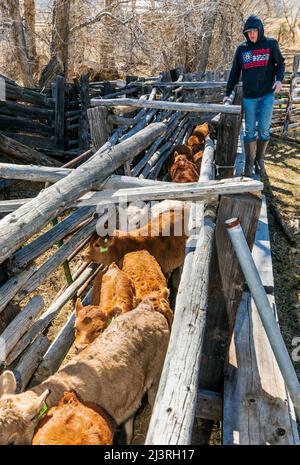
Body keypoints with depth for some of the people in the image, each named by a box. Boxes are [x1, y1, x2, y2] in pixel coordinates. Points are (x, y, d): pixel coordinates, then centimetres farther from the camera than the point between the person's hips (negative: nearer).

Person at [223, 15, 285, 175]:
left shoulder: (271, 44, 2)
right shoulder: (241, 49, 6)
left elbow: (280, 63, 9)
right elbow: (235, 73, 10)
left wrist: (279, 79, -10)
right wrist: (228, 93, 6)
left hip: (267, 95, -1)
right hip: (249, 97, 1)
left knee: (264, 129, 1)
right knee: (249, 131, 3)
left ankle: (260, 158, 19)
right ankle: (249, 163, 10)